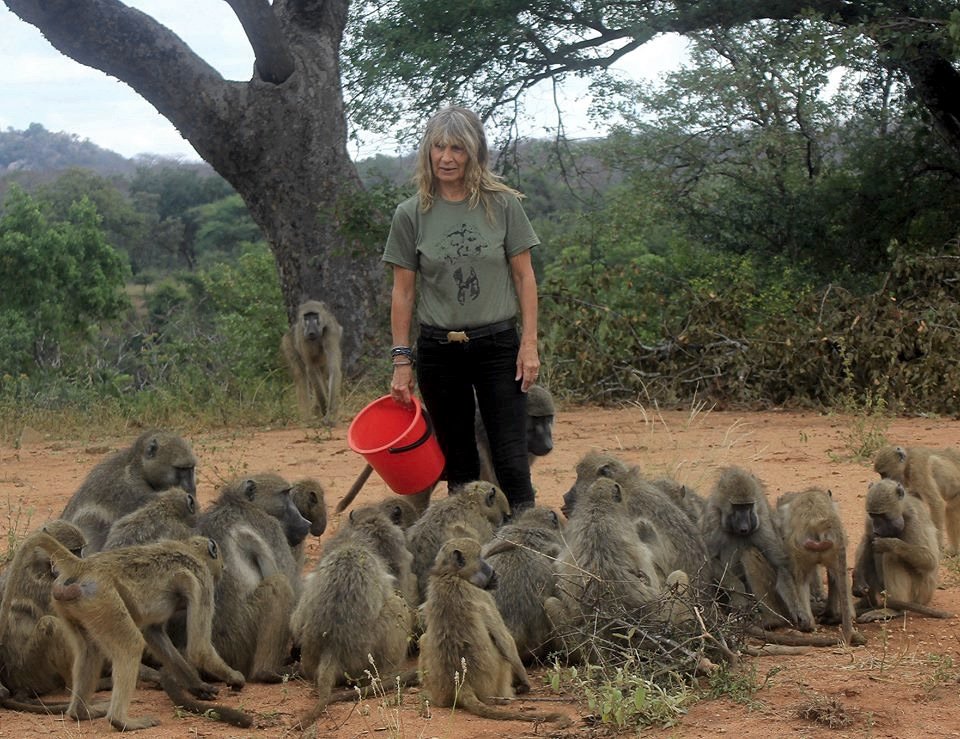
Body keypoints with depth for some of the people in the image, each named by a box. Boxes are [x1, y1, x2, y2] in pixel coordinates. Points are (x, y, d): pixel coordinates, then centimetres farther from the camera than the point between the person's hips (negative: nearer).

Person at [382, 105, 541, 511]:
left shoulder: (502, 204, -1)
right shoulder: (411, 214, 1)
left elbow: (524, 276, 2)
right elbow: (403, 292, 4)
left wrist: (529, 343, -4)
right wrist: (401, 360, 0)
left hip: (498, 344, -1)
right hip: (437, 350, 1)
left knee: (511, 461, -5)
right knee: (458, 463, 8)